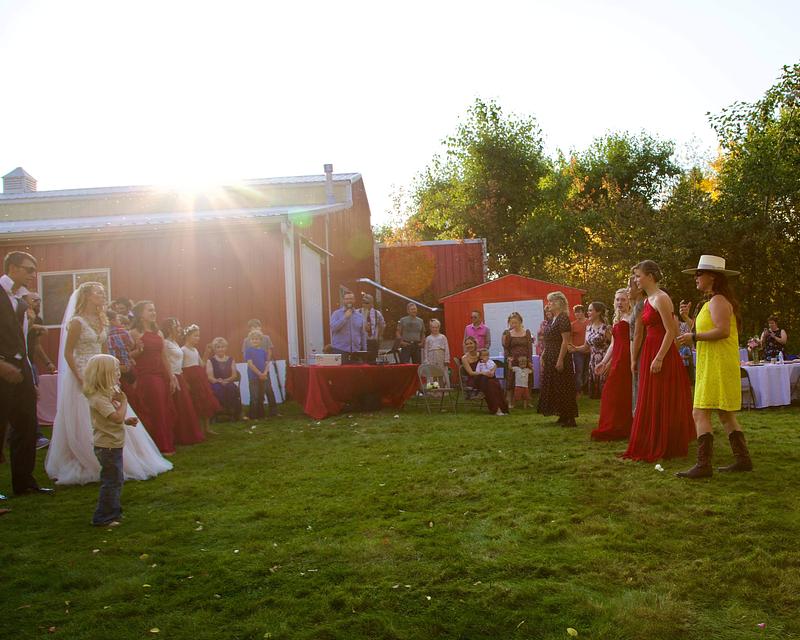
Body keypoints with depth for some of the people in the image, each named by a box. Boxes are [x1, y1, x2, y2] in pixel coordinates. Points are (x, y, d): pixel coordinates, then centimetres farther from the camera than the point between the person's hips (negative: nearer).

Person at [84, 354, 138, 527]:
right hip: (107, 446, -10)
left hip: (114, 444, 10)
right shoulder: (98, 398, -23)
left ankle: (113, 511, 31)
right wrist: (123, 401, -18)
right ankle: (102, 518, 6)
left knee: (116, 480, 19)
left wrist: (127, 421, 6)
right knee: (112, 481, -3)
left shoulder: (107, 393, 10)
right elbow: (117, 417, -31)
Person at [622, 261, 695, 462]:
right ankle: (651, 447, 23)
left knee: (661, 403, -1)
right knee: (650, 403, 14)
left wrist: (659, 358, -23)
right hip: (650, 353, 9)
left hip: (662, 354, -9)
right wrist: (635, 359, 14)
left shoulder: (660, 298, -13)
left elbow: (671, 331, -19)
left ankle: (662, 449, 8)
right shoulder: (647, 300, 14)